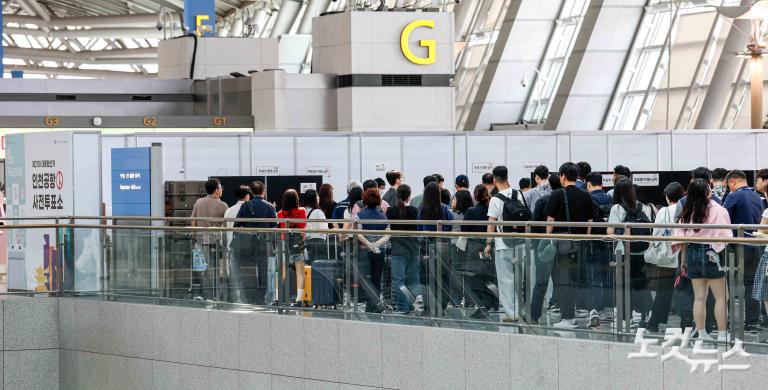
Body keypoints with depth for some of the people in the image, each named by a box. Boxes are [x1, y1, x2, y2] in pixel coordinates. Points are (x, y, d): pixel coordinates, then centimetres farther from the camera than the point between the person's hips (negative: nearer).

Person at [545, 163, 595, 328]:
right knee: (574, 279, 12)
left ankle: (567, 318, -4)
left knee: (563, 279, -2)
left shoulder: (558, 195, -8)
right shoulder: (586, 196, 6)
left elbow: (550, 220, -8)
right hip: (580, 243, 5)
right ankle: (573, 316, 15)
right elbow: (590, 222, 8)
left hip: (562, 241, -5)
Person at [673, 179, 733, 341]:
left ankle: (701, 333, 14)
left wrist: (683, 260, 13)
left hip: (692, 253, 5)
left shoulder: (688, 212, 3)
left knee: (699, 297, 11)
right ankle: (722, 334, 1)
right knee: (721, 297, 3)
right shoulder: (718, 210, -11)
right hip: (711, 254, -5)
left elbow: (682, 238, 5)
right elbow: (724, 236, -13)